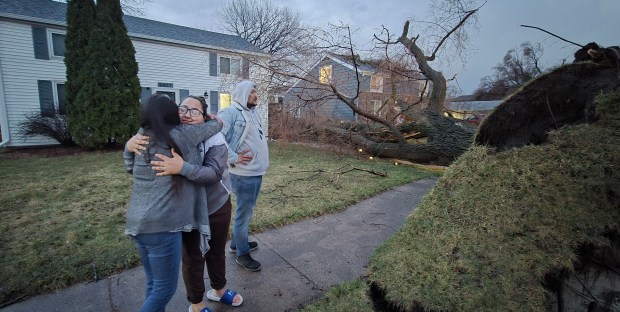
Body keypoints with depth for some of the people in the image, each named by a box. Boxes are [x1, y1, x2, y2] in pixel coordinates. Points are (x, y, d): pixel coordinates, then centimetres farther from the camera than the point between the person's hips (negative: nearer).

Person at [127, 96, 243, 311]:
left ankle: (218, 289, 48)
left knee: (217, 251, 21)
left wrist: (182, 168, -48)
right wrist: (131, 143, -26)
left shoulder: (215, 139, -19)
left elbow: (214, 173, -32)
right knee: (191, 257, 15)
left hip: (217, 206, 0)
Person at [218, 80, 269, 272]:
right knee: (244, 213, 4)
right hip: (243, 174, -9)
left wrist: (261, 162, 13)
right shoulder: (231, 113, -14)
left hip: (257, 172, 9)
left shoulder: (253, 113, 14)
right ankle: (242, 254, 21)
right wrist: (234, 158, -21)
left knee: (247, 212, 21)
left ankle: (238, 242, 41)